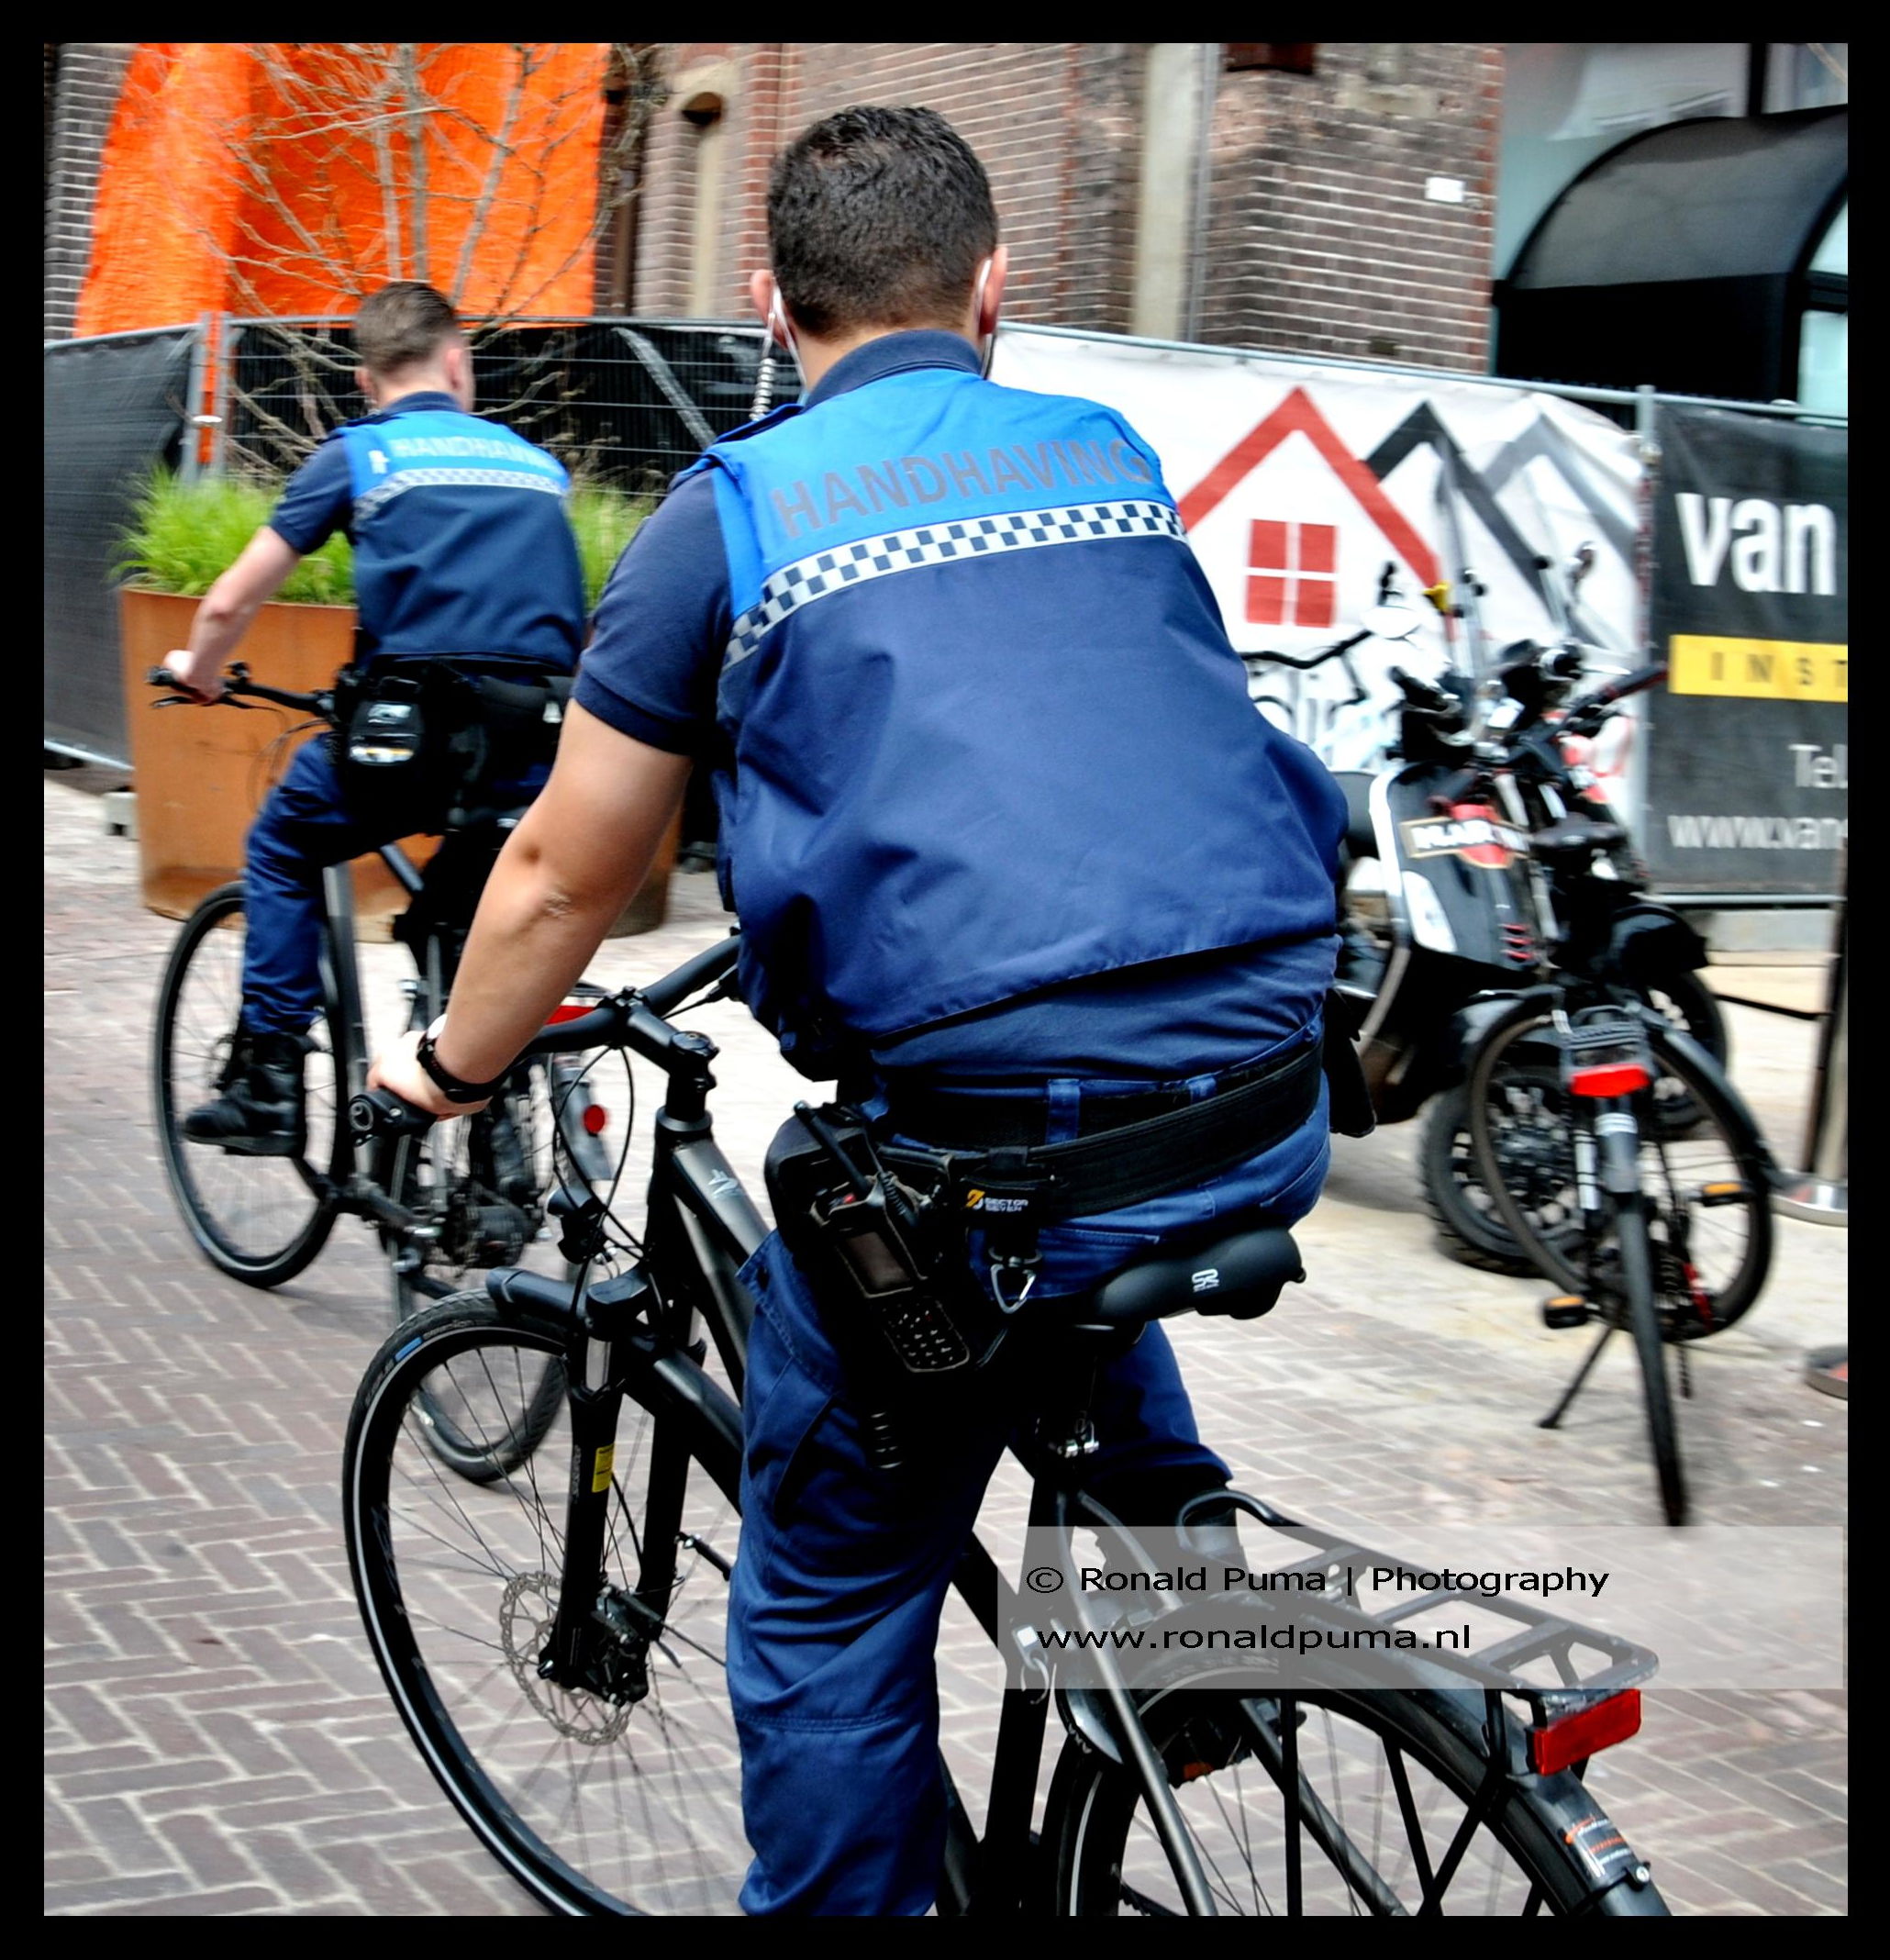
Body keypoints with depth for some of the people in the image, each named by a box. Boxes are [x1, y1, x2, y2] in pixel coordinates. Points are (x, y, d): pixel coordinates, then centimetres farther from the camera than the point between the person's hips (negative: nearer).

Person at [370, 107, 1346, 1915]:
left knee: (829, 1611, 16)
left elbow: (563, 880, 9)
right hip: (1267, 1122, 5)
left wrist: (450, 1067, 29)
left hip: (986, 1149, -5)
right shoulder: (1117, 460, 16)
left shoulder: (732, 513, 4)